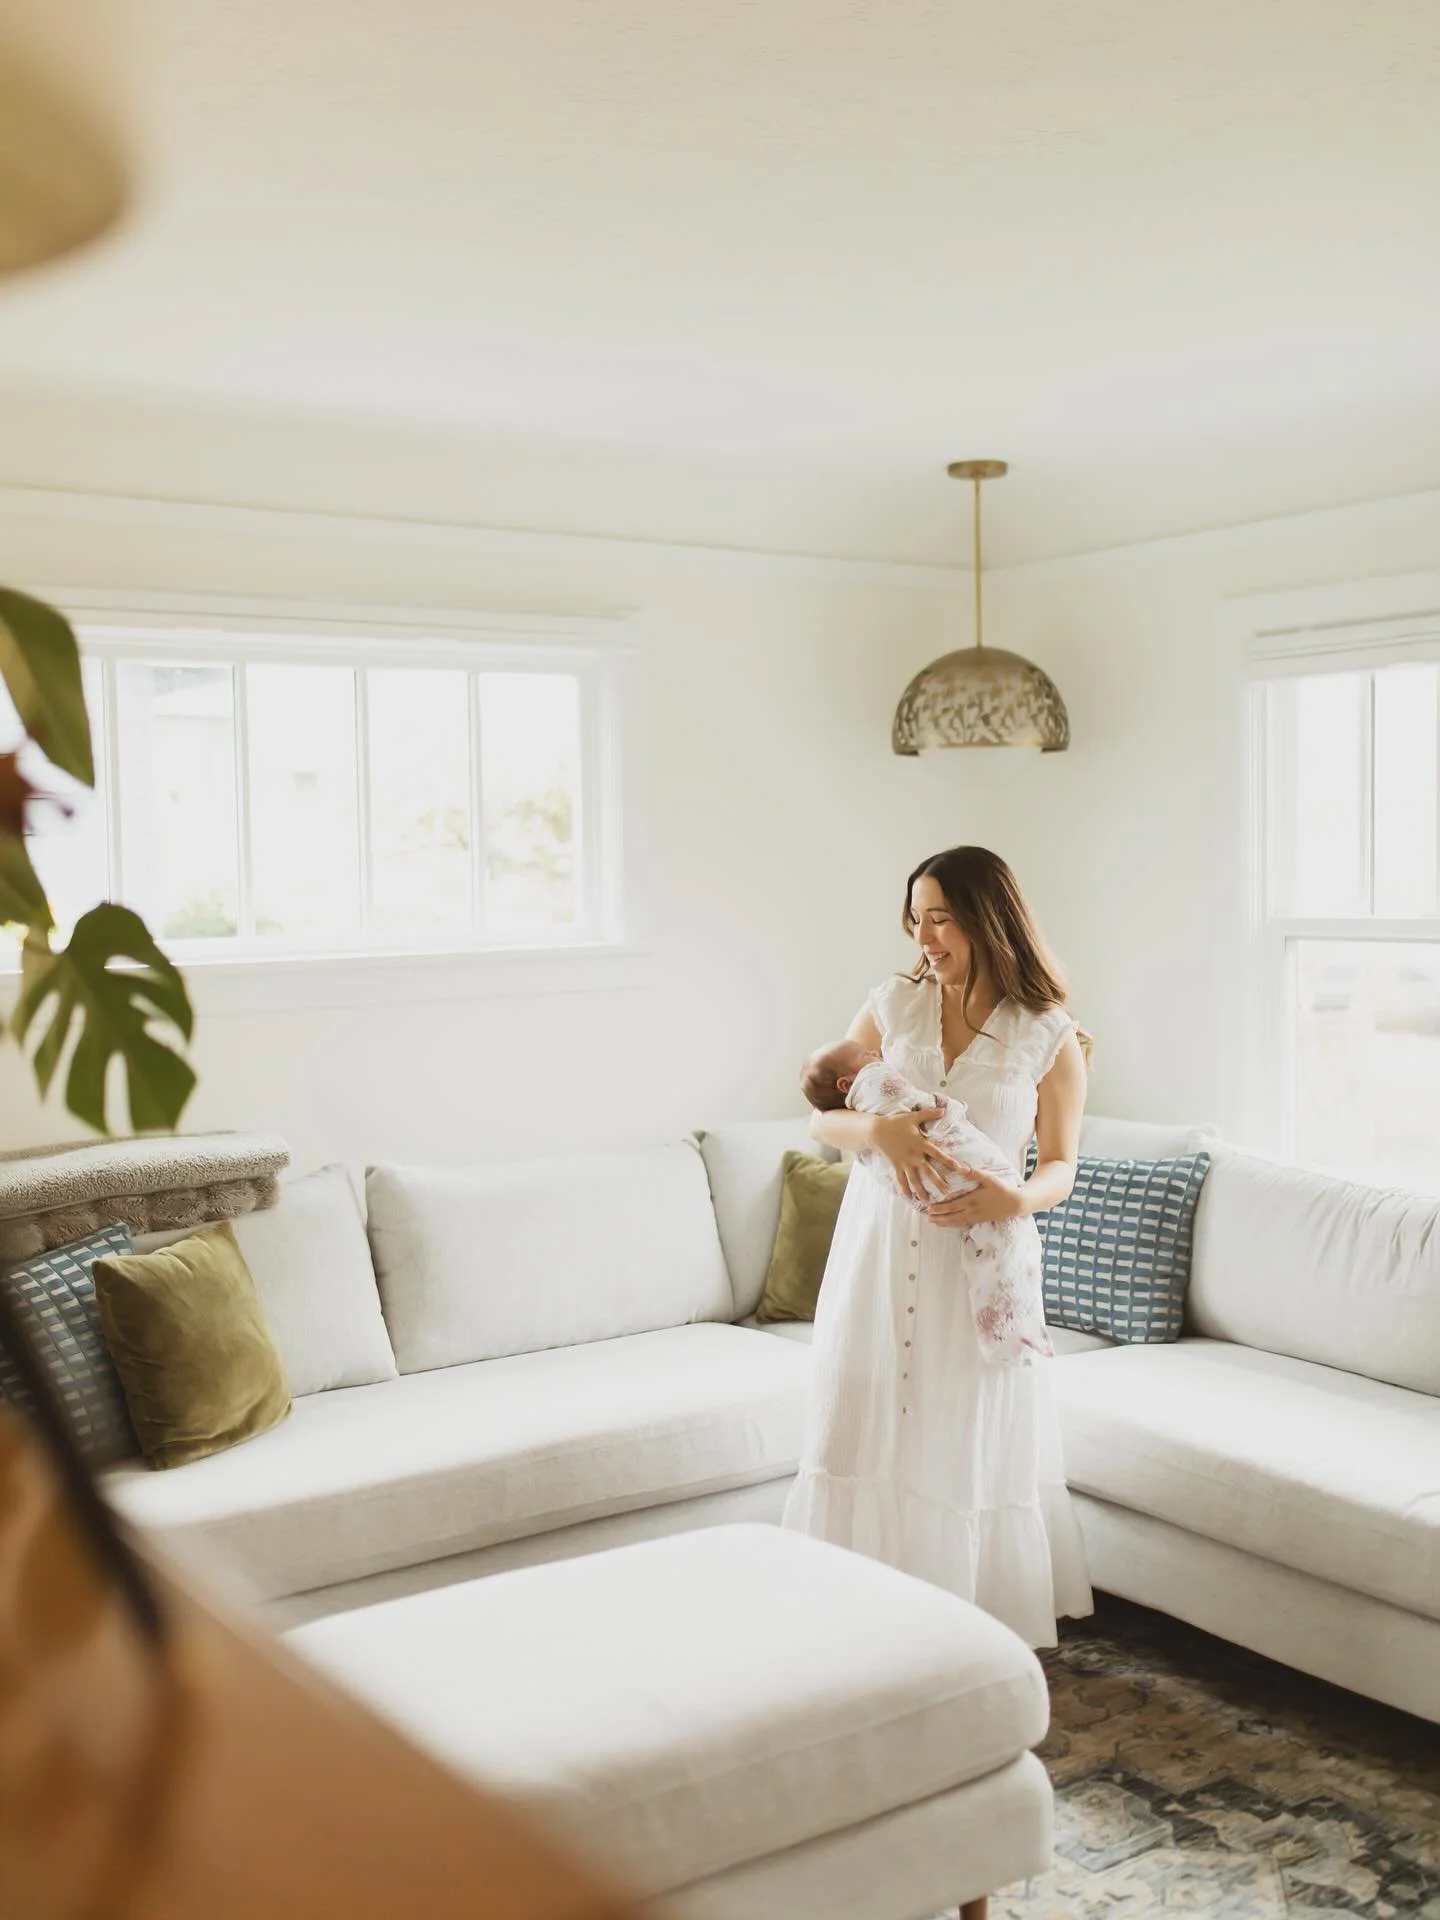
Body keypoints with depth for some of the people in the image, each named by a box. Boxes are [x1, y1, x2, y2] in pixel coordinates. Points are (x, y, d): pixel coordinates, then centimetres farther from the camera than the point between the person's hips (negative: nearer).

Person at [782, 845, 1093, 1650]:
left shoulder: (1049, 1036, -4)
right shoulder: (894, 1005, 2)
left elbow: (1061, 1166, 0)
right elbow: (822, 1118, 3)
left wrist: (1019, 1196, -22)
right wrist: (879, 1128, -18)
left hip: (976, 1261, -2)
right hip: (880, 1249, 3)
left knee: (971, 1446, 3)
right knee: (869, 1429, 7)